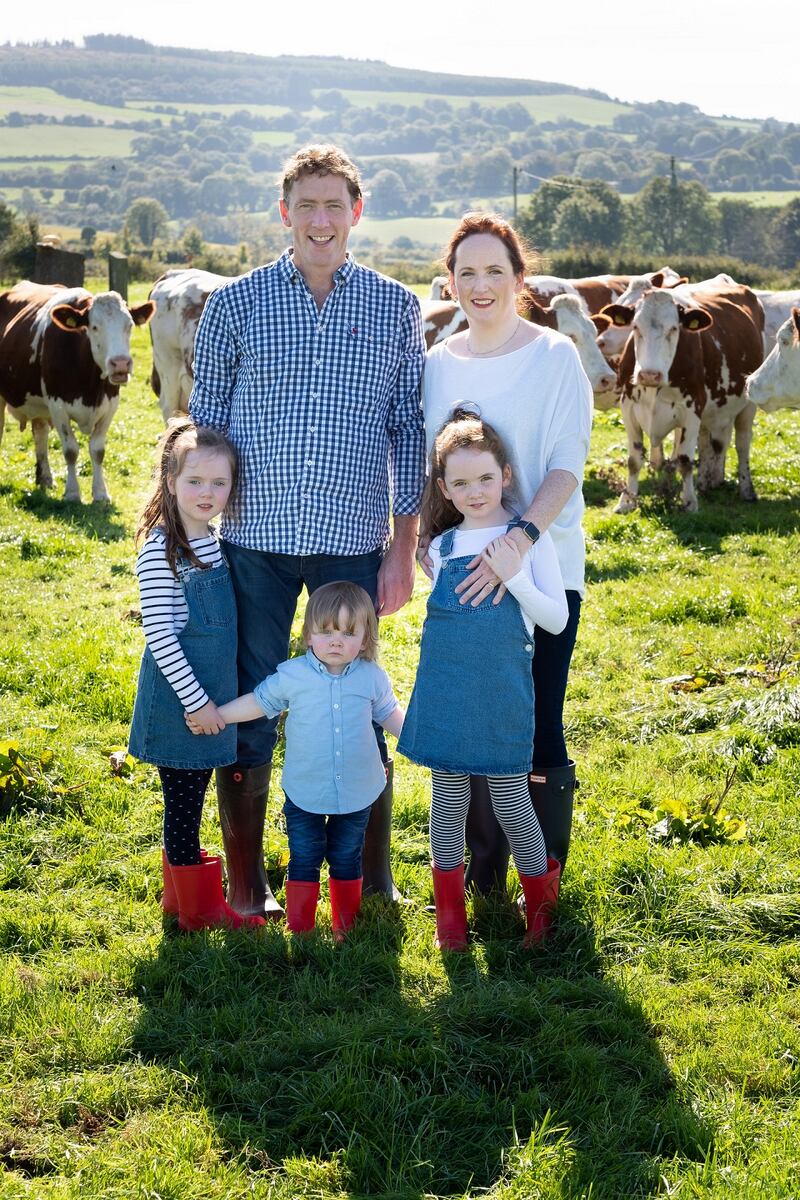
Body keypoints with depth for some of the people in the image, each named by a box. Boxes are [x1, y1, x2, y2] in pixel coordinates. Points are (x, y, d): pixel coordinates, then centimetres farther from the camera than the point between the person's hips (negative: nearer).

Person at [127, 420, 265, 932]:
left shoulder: (213, 542, 9)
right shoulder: (161, 551, -16)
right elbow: (159, 636, -18)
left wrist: (216, 697, 17)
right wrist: (196, 699, -17)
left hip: (210, 696, 8)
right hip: (179, 699, -8)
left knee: (189, 803, 18)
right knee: (183, 805, 3)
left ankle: (181, 894, 31)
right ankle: (199, 908, 14)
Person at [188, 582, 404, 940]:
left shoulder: (372, 678, -7)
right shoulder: (292, 675, -11)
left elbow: (391, 715, 9)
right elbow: (259, 701, 2)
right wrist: (212, 716, 1)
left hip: (357, 793, 1)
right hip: (304, 793, -1)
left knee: (347, 861, 15)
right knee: (303, 862, 7)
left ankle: (345, 927, 30)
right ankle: (300, 931, 19)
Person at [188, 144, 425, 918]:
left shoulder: (396, 310, 5)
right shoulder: (235, 304, 4)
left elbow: (410, 436, 6)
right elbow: (203, 430, 8)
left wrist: (403, 550, 2)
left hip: (354, 544, 0)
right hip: (253, 541, 0)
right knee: (247, 715, 6)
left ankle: (373, 883, 23)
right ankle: (245, 885, 21)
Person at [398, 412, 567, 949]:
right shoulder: (442, 547, 7)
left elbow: (556, 619, -6)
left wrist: (512, 576, -19)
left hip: (503, 699, -3)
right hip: (445, 698, 3)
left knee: (511, 802, 4)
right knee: (448, 801, 10)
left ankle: (540, 904, 26)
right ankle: (450, 912, 23)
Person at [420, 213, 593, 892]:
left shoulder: (554, 356, -5)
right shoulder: (439, 364, 8)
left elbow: (567, 466, -12)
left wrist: (520, 538, -26)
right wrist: (423, 537, -1)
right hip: (464, 574, 4)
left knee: (537, 733, -2)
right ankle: (484, 872, 27)